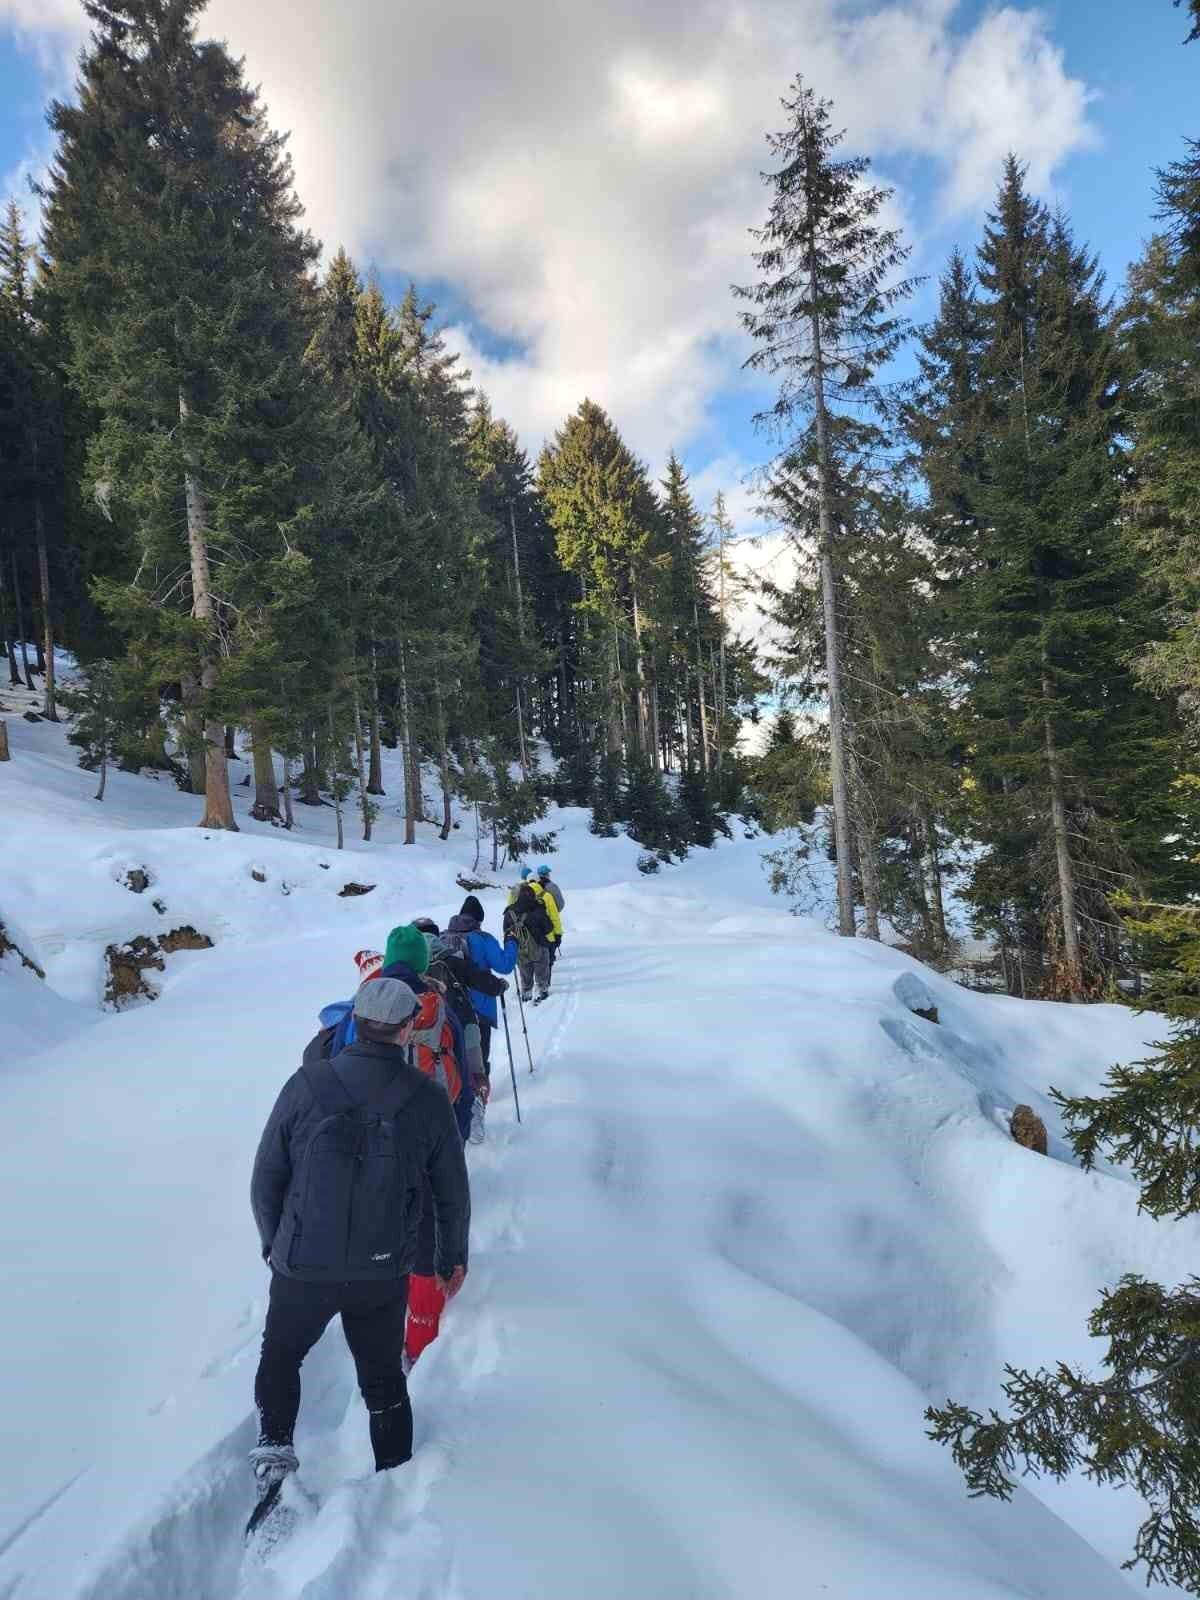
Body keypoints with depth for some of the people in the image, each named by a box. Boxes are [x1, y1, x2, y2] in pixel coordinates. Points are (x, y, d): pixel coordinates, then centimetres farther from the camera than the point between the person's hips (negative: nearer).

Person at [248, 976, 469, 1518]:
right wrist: (453, 1258, 16)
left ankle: (274, 1454, 18)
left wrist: (274, 1243, 13)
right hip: (385, 1273, 1)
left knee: (280, 1356, 29)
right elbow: (453, 1195, -1)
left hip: (302, 1266, -1)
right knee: (383, 1378, 24)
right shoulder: (429, 1100, -12)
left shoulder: (306, 1086, -15)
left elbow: (266, 1180, -5)